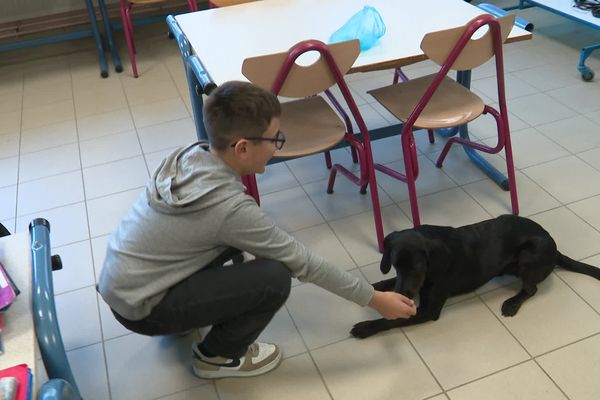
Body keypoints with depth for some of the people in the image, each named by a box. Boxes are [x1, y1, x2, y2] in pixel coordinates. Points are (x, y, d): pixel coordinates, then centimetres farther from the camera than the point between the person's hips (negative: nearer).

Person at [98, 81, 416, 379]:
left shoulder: (189, 155, -6)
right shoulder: (230, 206, -27)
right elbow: (303, 263, -17)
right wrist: (374, 299, -6)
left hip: (117, 282, 8)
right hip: (139, 308, -8)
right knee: (274, 277, -18)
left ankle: (182, 315, 22)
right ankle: (216, 355, 7)